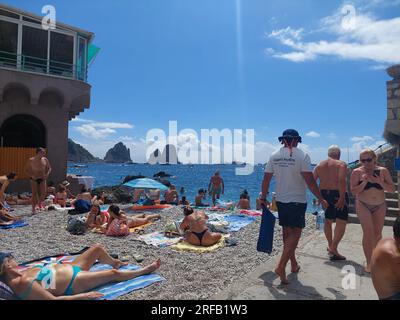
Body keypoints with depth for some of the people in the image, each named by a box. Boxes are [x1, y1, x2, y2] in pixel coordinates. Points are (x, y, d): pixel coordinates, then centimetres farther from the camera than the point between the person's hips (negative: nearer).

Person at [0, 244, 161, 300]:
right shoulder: (23, 284, -29)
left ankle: (115, 262, 48)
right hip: (74, 282, -9)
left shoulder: (18, 273, -3)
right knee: (114, 274, 0)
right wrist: (84, 296, -28)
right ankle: (145, 270, 24)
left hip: (70, 268, 9)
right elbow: (53, 299, -30)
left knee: (98, 248, 16)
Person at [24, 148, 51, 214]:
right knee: (34, 193, -5)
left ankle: (40, 203, 30)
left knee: (43, 193, -1)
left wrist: (47, 174, -5)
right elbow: (26, 170, -1)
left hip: (42, 179, 3)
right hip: (34, 179, -3)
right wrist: (32, 176, -16)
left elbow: (49, 168, 13)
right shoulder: (31, 160, -5)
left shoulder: (45, 160, 4)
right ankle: (33, 209, 3)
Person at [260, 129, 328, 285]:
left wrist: (263, 198, 13)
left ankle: (293, 264, 31)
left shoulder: (274, 155, 2)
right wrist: (321, 199, -5)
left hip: (281, 200, 5)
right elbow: (309, 180, -16)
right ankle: (281, 266, -8)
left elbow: (266, 179, 3)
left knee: (287, 231, 16)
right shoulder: (302, 155, -11)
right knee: (295, 232, 1)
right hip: (297, 200, -5)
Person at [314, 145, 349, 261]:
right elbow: (342, 180, -21)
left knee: (328, 221, 20)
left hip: (324, 195, 6)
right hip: (338, 195, -6)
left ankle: (330, 246, 32)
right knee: (341, 222, -1)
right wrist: (342, 197, -22)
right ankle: (334, 249, -9)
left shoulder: (319, 165, 10)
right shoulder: (341, 164, -5)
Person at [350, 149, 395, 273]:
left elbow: (392, 189, -3)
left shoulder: (383, 171, -2)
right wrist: (364, 182, -23)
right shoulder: (357, 172, -8)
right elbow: (353, 191, -9)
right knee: (368, 232, -12)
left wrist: (379, 181, -19)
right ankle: (369, 263, -4)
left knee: (377, 234, 11)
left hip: (380, 206, 3)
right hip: (363, 205, -3)